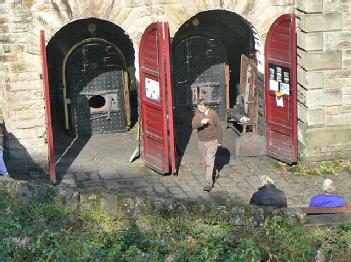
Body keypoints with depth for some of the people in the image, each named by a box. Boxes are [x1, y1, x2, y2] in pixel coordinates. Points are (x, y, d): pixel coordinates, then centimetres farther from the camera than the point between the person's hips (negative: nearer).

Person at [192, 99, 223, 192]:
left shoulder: (213, 114, -14)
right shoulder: (197, 113, -4)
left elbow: (219, 127, -7)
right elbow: (193, 125, -18)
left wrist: (220, 141, -3)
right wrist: (201, 122, -38)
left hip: (212, 142, -5)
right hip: (201, 142, 5)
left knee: (210, 162, -12)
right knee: (205, 162, 17)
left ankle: (208, 183, -12)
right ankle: (212, 174, 42)